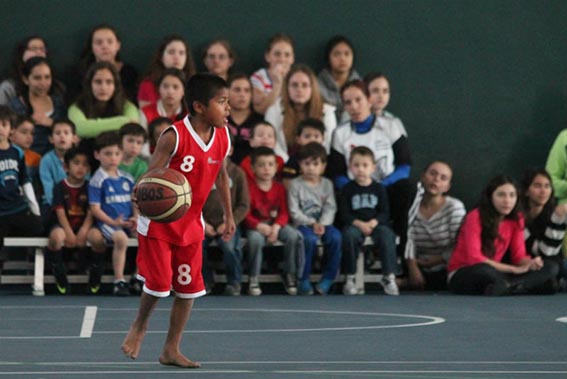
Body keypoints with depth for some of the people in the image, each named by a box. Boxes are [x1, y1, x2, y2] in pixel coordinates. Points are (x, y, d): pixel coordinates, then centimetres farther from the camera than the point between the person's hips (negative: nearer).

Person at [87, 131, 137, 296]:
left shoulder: (127, 179, 15)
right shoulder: (97, 180, -2)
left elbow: (135, 201, 21)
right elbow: (95, 208, -6)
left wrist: (136, 218, 0)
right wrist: (113, 222, -16)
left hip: (127, 222, 6)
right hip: (108, 223, -6)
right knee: (121, 238, -37)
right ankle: (119, 281, -29)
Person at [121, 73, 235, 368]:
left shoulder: (223, 138, -5)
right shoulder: (174, 137, -23)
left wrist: (228, 214, 18)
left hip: (191, 223, 6)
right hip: (159, 221, -6)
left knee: (189, 287, 5)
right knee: (159, 283, -5)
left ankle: (171, 350, 17)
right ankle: (139, 327, 27)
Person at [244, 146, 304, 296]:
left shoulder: (279, 188, 5)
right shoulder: (249, 187, -6)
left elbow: (284, 213, 1)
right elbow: (246, 214, -10)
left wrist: (276, 227, -19)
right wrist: (260, 227, -26)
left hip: (276, 224, 4)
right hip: (256, 225, -4)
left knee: (294, 235, -23)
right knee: (255, 238, -37)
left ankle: (290, 274, -3)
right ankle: (253, 279, -20)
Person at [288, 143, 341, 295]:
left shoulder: (327, 184, 9)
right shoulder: (296, 184, 0)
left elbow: (330, 208, 1)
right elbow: (294, 211, -5)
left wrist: (322, 224, -17)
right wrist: (312, 223, -15)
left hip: (322, 223, 3)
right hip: (303, 223, -3)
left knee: (335, 237, -27)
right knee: (310, 239, -35)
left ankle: (328, 278, -15)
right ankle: (304, 280, -22)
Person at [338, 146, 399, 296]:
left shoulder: (379, 188, 8)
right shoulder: (348, 189, 5)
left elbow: (385, 213, 3)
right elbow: (344, 214, -2)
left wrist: (373, 222, -17)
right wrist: (359, 224, -18)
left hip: (376, 223, 1)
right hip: (355, 224, -1)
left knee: (386, 234, -31)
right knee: (349, 235, -34)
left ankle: (389, 277, -28)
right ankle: (350, 278, -23)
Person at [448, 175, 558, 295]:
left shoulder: (516, 219, 2)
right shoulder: (475, 217, -15)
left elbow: (519, 256, 1)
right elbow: (474, 258, -23)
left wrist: (530, 263, -25)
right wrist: (514, 269, -25)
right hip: (463, 276, -6)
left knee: (551, 269, -12)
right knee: (484, 271, -44)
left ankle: (506, 287, -32)